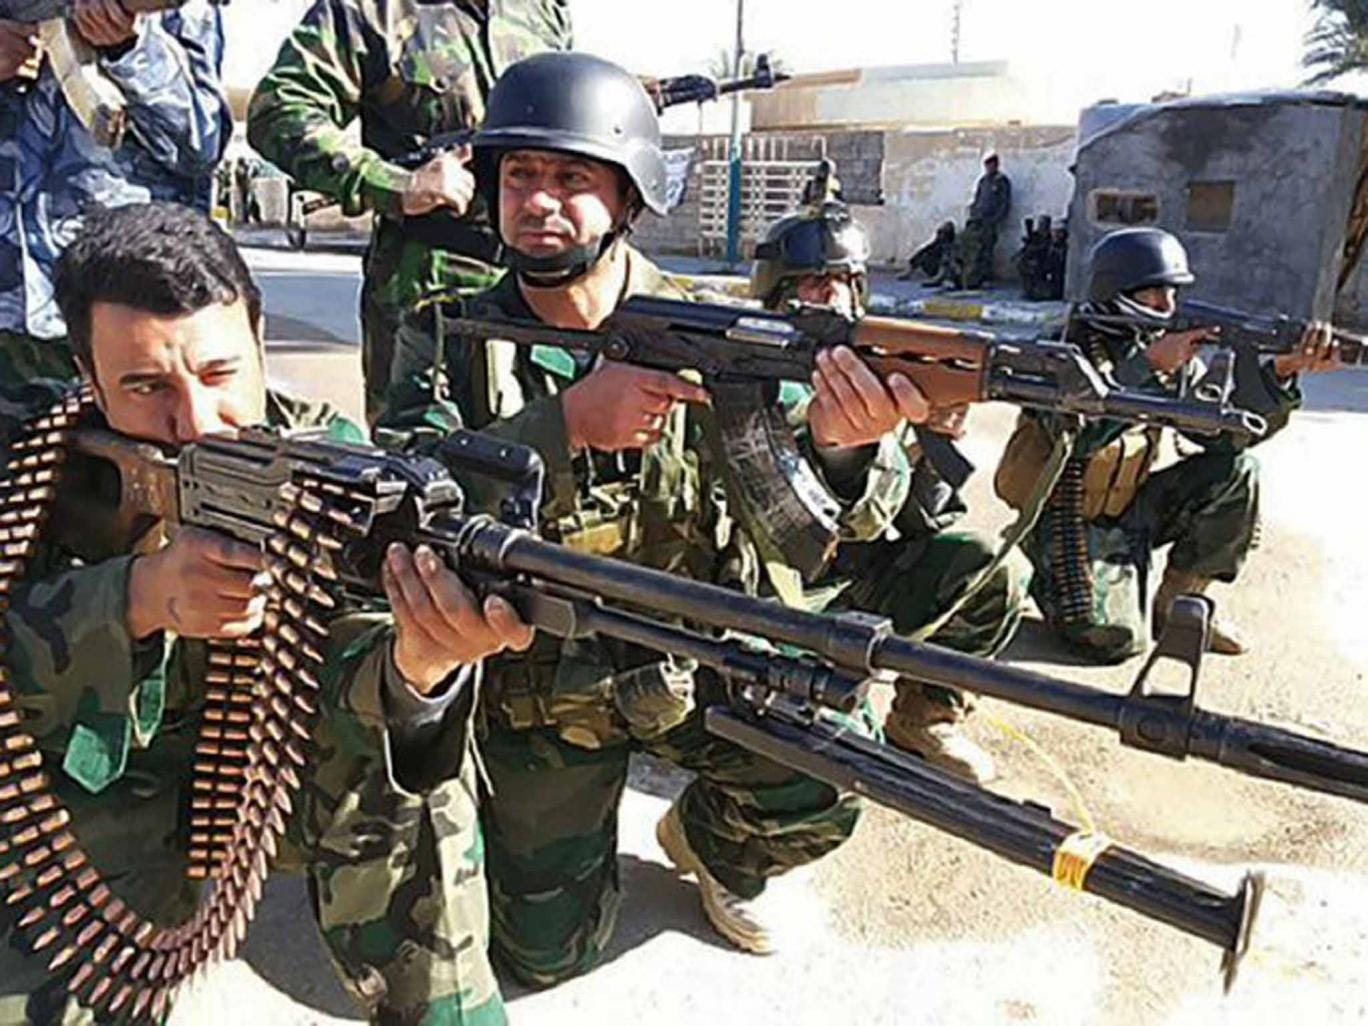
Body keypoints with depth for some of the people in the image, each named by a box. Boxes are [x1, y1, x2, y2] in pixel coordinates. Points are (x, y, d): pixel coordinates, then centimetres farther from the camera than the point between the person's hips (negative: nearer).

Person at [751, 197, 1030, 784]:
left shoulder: (874, 364, 3)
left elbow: (917, 522, -3)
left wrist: (936, 440, -22)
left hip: (856, 568, 5)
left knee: (994, 570, -10)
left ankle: (924, 715, 10)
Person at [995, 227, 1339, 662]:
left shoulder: (1170, 352, 2)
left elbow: (1227, 433, -5)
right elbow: (1072, 433, -33)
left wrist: (1281, 371, -19)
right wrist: (1148, 365, -35)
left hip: (1130, 509, 7)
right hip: (1069, 518, -6)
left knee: (1236, 473, -9)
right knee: (1117, 640, -21)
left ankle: (1174, 605, 5)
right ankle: (1054, 583, 13)